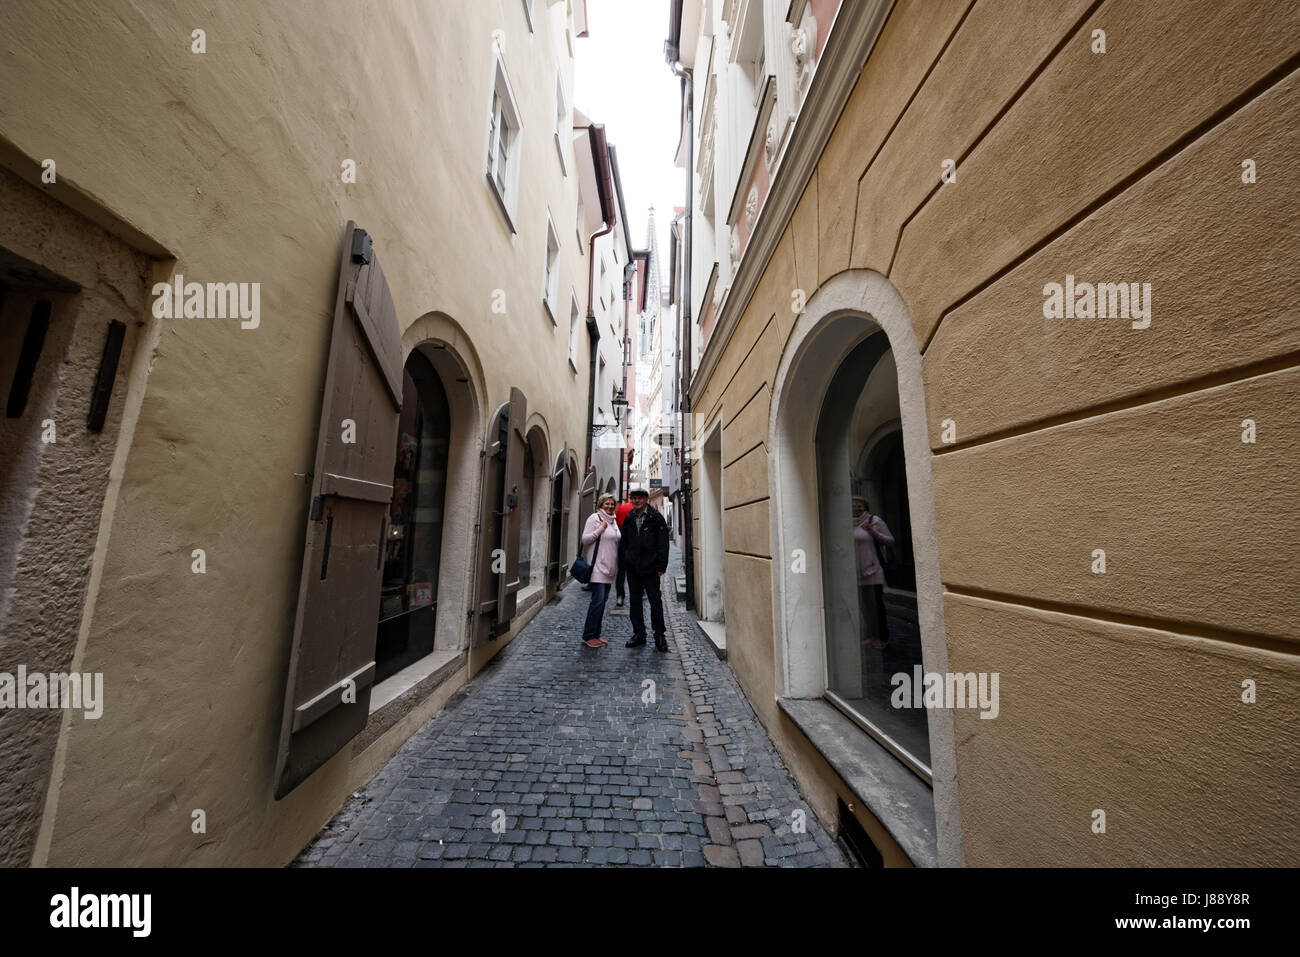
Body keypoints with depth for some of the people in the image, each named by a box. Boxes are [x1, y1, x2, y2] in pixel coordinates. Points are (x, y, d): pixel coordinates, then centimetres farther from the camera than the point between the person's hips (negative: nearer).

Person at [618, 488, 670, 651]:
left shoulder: (656, 518, -4)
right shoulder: (628, 519, 10)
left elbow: (663, 543, -7)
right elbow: (623, 542, 16)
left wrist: (661, 566, -12)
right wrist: (624, 561, 6)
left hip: (650, 568, -5)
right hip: (632, 567, 5)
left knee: (655, 601, 2)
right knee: (635, 601, 12)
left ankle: (660, 635, 16)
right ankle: (639, 634, 24)